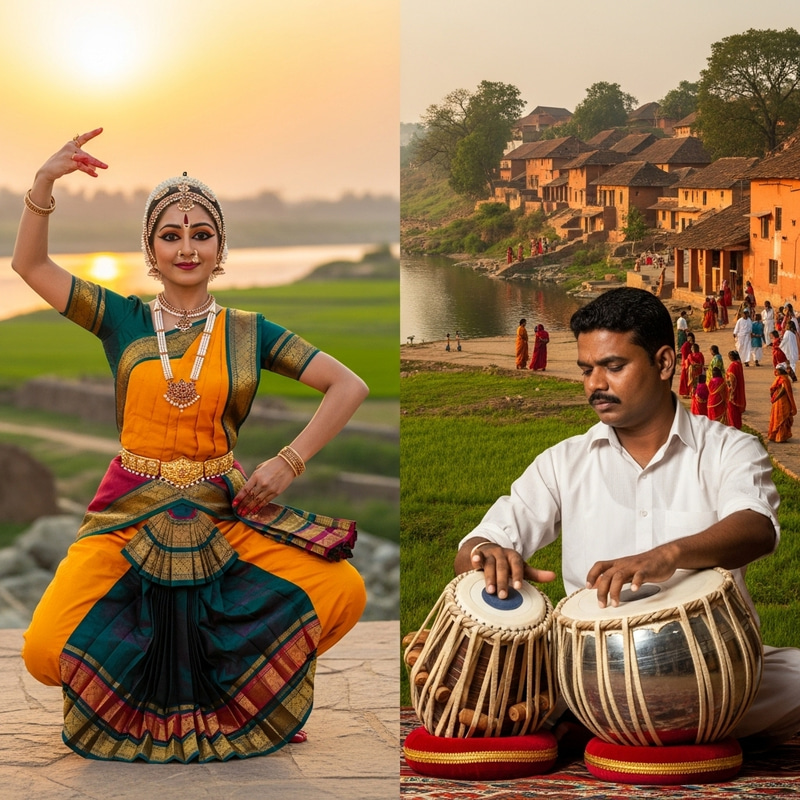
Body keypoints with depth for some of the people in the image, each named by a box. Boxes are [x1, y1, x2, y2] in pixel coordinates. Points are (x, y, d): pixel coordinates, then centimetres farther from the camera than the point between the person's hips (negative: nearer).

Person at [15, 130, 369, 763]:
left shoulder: (247, 332, 7)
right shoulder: (124, 320, 7)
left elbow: (349, 386, 5)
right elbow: (30, 264, 0)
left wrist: (289, 462, -4)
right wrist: (45, 184, -13)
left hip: (224, 512, 1)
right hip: (132, 513, -1)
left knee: (345, 593, -23)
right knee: (44, 651, -24)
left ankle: (230, 678, 6)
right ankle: (148, 678, 12)